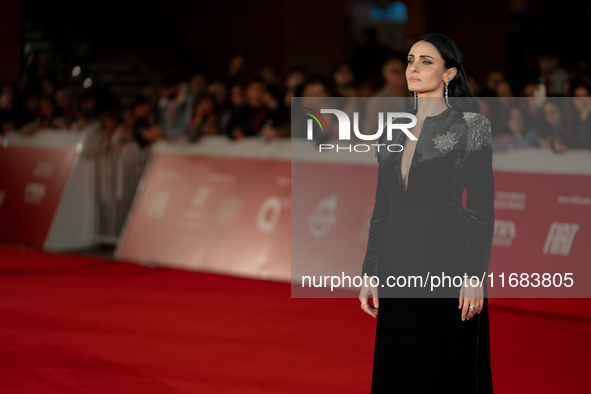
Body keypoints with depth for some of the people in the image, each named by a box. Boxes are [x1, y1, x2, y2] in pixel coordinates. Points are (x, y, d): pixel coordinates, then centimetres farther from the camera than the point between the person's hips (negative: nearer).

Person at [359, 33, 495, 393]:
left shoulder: (470, 125, -4)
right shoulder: (394, 129, 12)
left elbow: (482, 208, -8)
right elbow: (382, 207, 14)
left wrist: (475, 276, -15)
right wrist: (370, 273, 9)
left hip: (447, 257, -6)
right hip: (399, 261, 6)